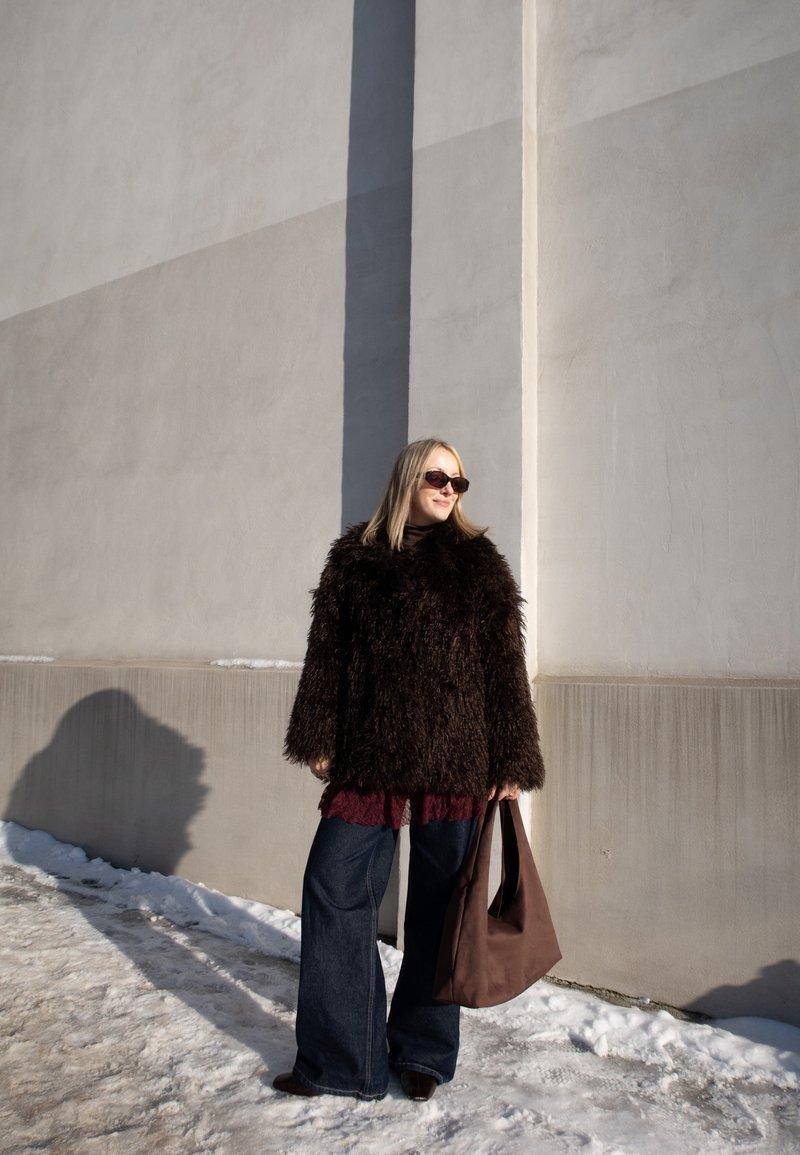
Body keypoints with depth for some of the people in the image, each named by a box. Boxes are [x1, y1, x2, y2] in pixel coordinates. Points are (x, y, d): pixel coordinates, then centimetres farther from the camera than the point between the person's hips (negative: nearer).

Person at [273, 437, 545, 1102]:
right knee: (334, 888, 0)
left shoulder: (480, 565, 5)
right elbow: (327, 653, 8)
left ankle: (423, 1053, 29)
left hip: (455, 762, -1)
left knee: (437, 907, 9)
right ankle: (338, 1059, 16)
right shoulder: (354, 559, 8)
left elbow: (505, 669, 3)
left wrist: (511, 765, -1)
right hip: (368, 759, 1)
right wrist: (320, 741, 3)